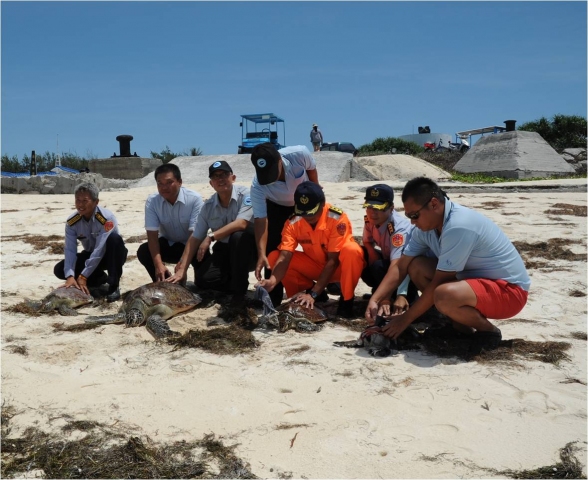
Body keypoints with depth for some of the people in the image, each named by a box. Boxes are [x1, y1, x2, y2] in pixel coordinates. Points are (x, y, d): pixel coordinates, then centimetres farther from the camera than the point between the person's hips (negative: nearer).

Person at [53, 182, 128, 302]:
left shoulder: (107, 218, -29)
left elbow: (99, 250, -34)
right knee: (60, 270, -15)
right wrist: (70, 276, -36)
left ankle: (114, 285, -26)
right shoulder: (71, 222, -15)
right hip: (90, 255, 5)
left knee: (114, 238, -37)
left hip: (111, 255, -4)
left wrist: (83, 276, -36)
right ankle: (100, 278, 4)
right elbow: (70, 250, -21)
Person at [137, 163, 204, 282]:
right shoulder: (152, 201, -16)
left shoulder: (194, 199, -23)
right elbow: (152, 235, -20)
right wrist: (158, 264, -35)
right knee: (143, 251, -23)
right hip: (168, 244, 3)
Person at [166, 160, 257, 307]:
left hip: (248, 250, -4)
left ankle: (239, 291, -21)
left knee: (238, 236, -36)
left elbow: (241, 224, -29)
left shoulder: (245, 194, -14)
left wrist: (211, 237, -27)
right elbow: (195, 239, -2)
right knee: (202, 279, -19)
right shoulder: (208, 206, 0)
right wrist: (182, 270, -8)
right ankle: (238, 284, 8)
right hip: (224, 251, 4)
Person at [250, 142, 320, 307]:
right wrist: (261, 254, -47)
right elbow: (260, 219, -37)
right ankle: (273, 297, 1)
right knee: (273, 250, -12)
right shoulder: (257, 187, -38)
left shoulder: (300, 154, -38)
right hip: (277, 207, -1)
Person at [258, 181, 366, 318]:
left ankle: (346, 300, -14)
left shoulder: (337, 219, -28)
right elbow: (284, 257, -24)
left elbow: (333, 260, -28)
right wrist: (272, 281, -46)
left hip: (338, 266, -4)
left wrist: (313, 293, -33)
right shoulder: (293, 223, -17)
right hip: (315, 265, 4)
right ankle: (318, 294, -1)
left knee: (352, 250, -38)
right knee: (274, 257, -17)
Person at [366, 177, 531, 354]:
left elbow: (437, 285, -25)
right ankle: (460, 324, 4)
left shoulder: (458, 226, -29)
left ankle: (488, 330, -5)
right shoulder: (427, 225, -3)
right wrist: (374, 300, -10)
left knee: (444, 296, -35)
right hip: (476, 279, 9)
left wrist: (405, 319, -16)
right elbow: (401, 267, 1)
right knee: (416, 267, -3)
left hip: (509, 289, -8)